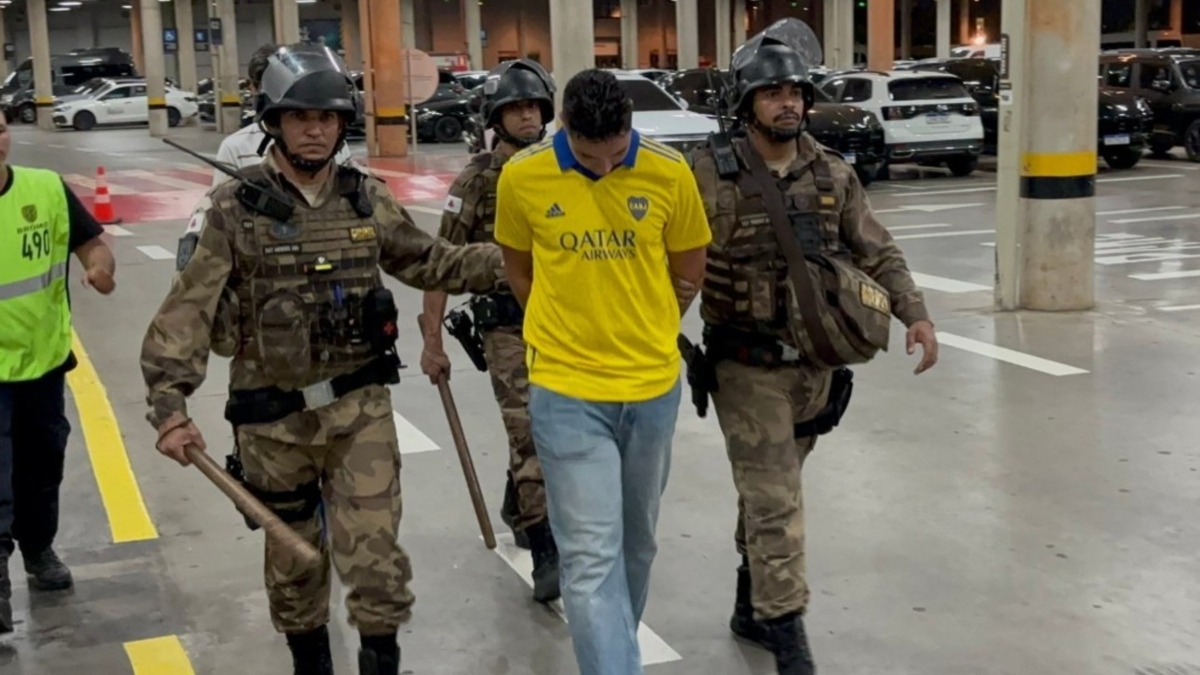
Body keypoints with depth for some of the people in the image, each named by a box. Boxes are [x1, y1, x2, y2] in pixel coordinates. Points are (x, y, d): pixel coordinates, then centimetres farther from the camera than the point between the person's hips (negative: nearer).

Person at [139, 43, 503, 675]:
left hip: (359, 407, 1)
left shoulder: (366, 199, 1)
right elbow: (186, 311, -15)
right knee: (293, 558, 16)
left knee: (372, 552, -4)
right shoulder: (234, 209, -10)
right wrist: (170, 407, -26)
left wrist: (509, 260, 6)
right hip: (273, 416, -1)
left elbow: (427, 262, 15)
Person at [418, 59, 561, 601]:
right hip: (509, 328, -4)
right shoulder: (477, 181, -6)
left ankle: (517, 509, 40)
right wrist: (432, 341, -9)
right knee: (530, 436, -10)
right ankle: (545, 553, -4)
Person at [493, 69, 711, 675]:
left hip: (653, 385, 2)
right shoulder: (522, 177, -9)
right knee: (591, 554, -6)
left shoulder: (670, 173, -8)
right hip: (566, 388, -2)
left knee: (636, 543, 18)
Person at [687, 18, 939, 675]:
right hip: (749, 366, -4)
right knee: (775, 501, -6)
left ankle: (751, 608, 33)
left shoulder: (833, 173, 3)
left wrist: (915, 312, -8)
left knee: (769, 490, 18)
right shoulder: (710, 175, -11)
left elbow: (877, 251, 4)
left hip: (815, 363, 5)